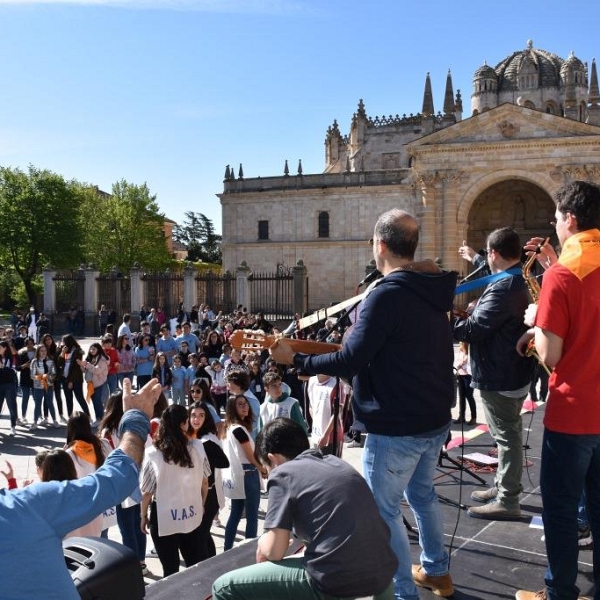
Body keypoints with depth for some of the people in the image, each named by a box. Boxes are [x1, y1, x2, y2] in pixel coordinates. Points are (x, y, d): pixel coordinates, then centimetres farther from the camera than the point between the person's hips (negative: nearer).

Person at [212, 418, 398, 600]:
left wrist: (263, 541, 20)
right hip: (382, 574, 7)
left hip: (336, 581, -7)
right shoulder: (338, 463, 20)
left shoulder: (283, 473, 1)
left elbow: (273, 552, -3)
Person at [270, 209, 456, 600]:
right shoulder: (434, 288, 5)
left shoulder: (387, 293, -21)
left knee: (383, 510, 7)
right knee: (423, 493, 26)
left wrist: (295, 359, -11)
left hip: (397, 426, -9)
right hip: (436, 419, 9)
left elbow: (350, 361, -21)